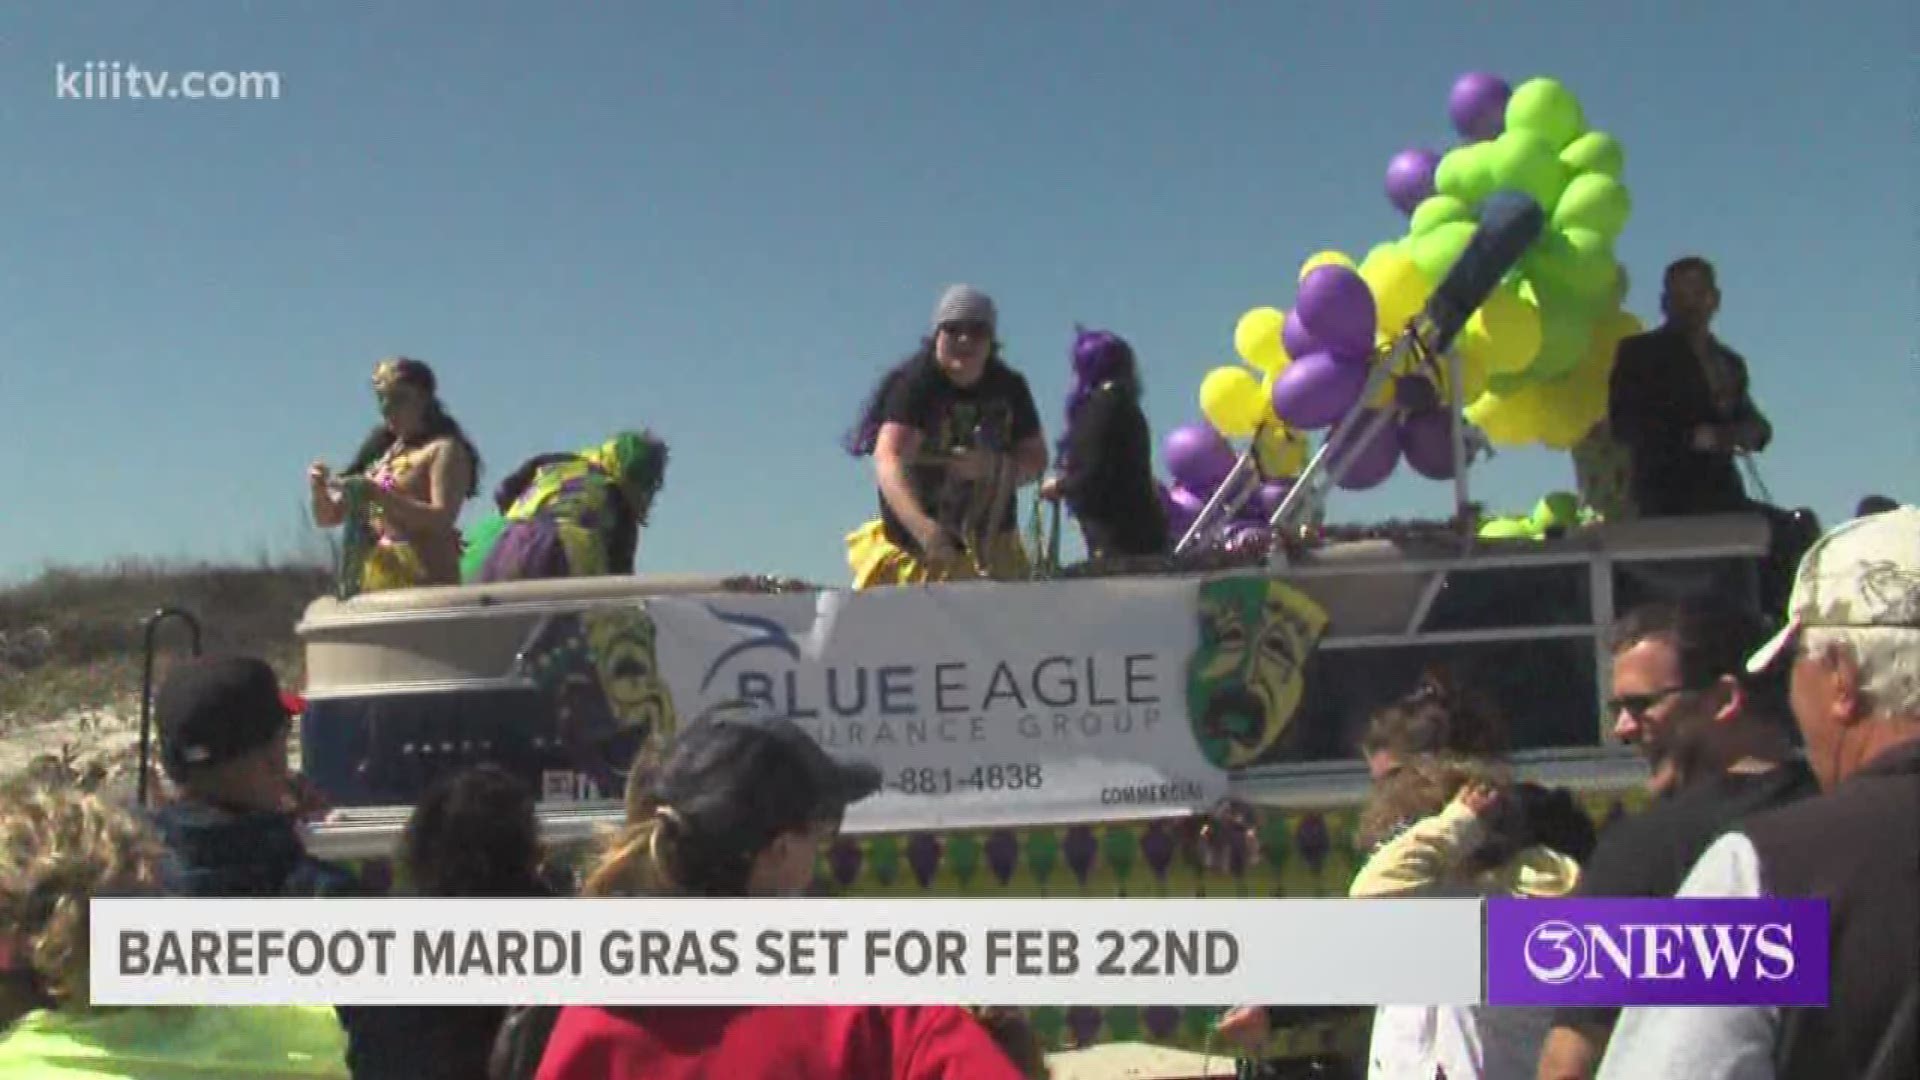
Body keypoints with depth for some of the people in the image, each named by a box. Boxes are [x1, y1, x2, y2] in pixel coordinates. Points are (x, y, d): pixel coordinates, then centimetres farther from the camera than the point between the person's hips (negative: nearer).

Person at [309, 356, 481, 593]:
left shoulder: (444, 449, 2)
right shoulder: (380, 452, 20)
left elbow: (442, 518, -13)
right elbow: (328, 518, 21)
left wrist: (378, 494, -20)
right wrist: (319, 489, -1)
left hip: (422, 581, -6)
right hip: (371, 582, 6)